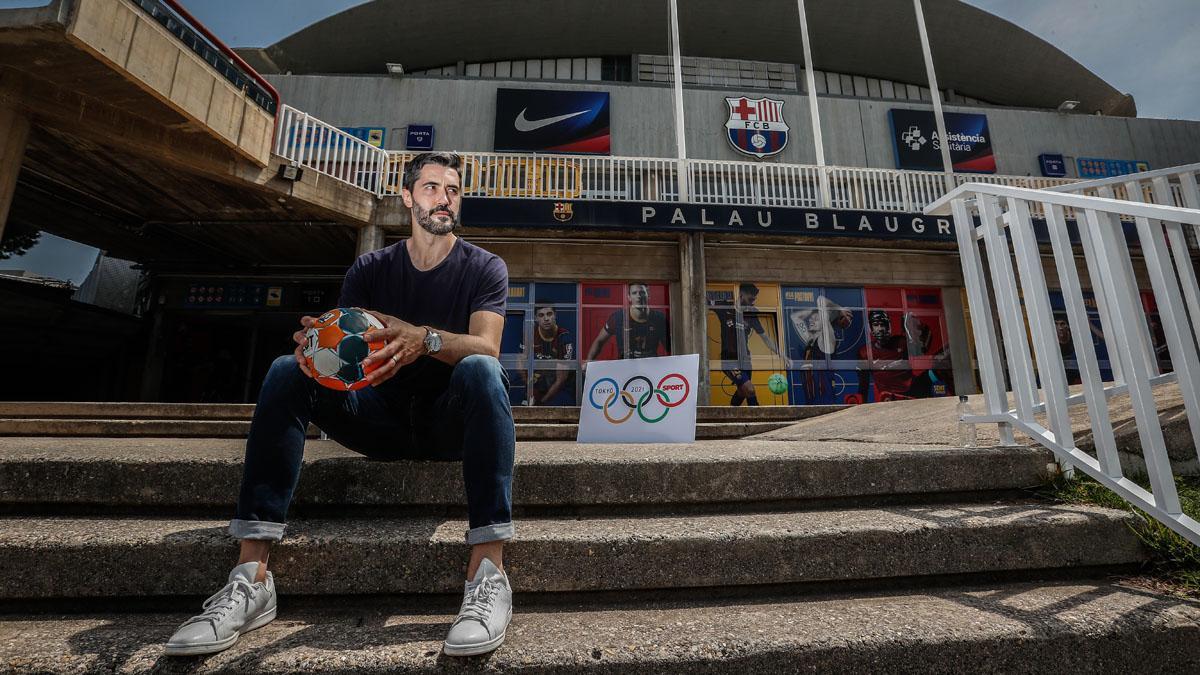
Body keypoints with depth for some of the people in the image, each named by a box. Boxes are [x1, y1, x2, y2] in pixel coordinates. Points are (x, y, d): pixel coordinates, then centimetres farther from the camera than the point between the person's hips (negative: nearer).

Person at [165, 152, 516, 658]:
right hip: (382, 419, 3)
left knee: (481, 370, -33)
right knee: (287, 371, -17)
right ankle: (251, 578, -21)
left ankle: (488, 575, -40)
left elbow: (486, 346, -17)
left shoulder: (484, 267, 1)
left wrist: (426, 339, -37)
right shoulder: (370, 269, 9)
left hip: (452, 425, -2)